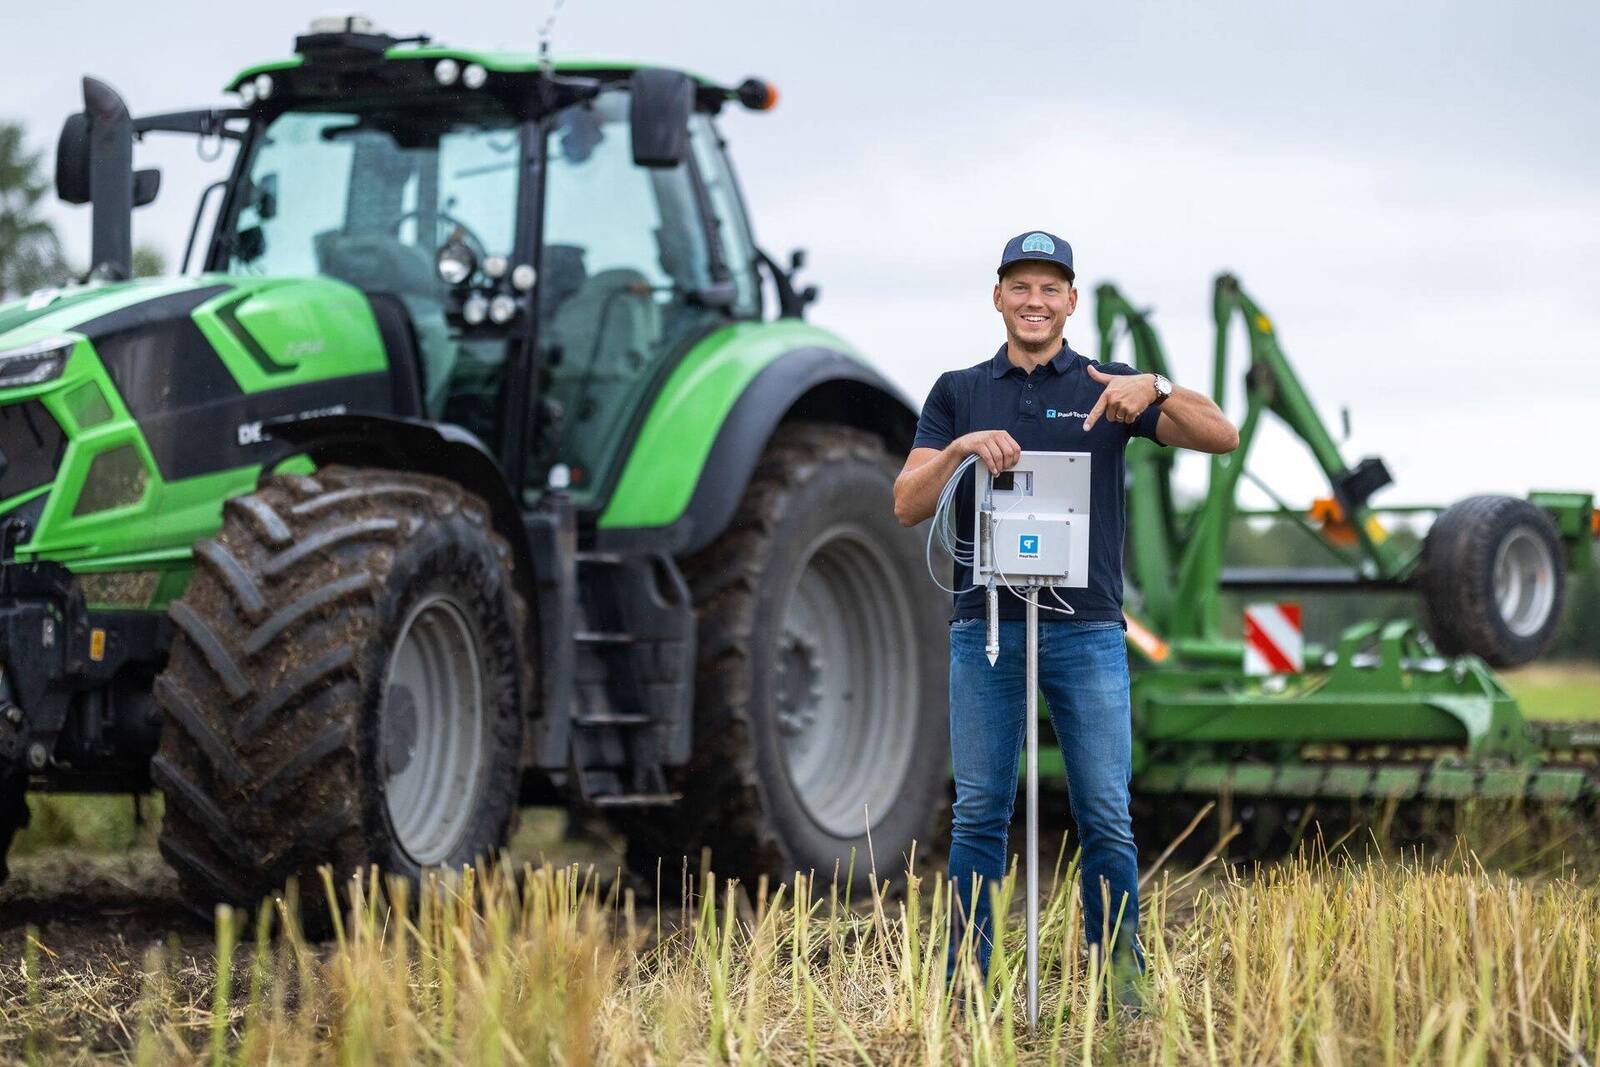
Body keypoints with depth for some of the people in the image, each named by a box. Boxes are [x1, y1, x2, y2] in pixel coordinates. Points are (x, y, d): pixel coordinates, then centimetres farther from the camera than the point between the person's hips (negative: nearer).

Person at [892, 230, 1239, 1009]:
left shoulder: (1107, 386, 7)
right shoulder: (958, 392, 11)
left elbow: (1221, 437, -4)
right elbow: (908, 505, 2)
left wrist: (1155, 391, -22)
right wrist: (961, 449, -16)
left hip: (1087, 629, -1)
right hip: (984, 627, 1)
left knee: (1106, 819, -1)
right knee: (979, 817, 3)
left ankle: (1122, 980, 6)